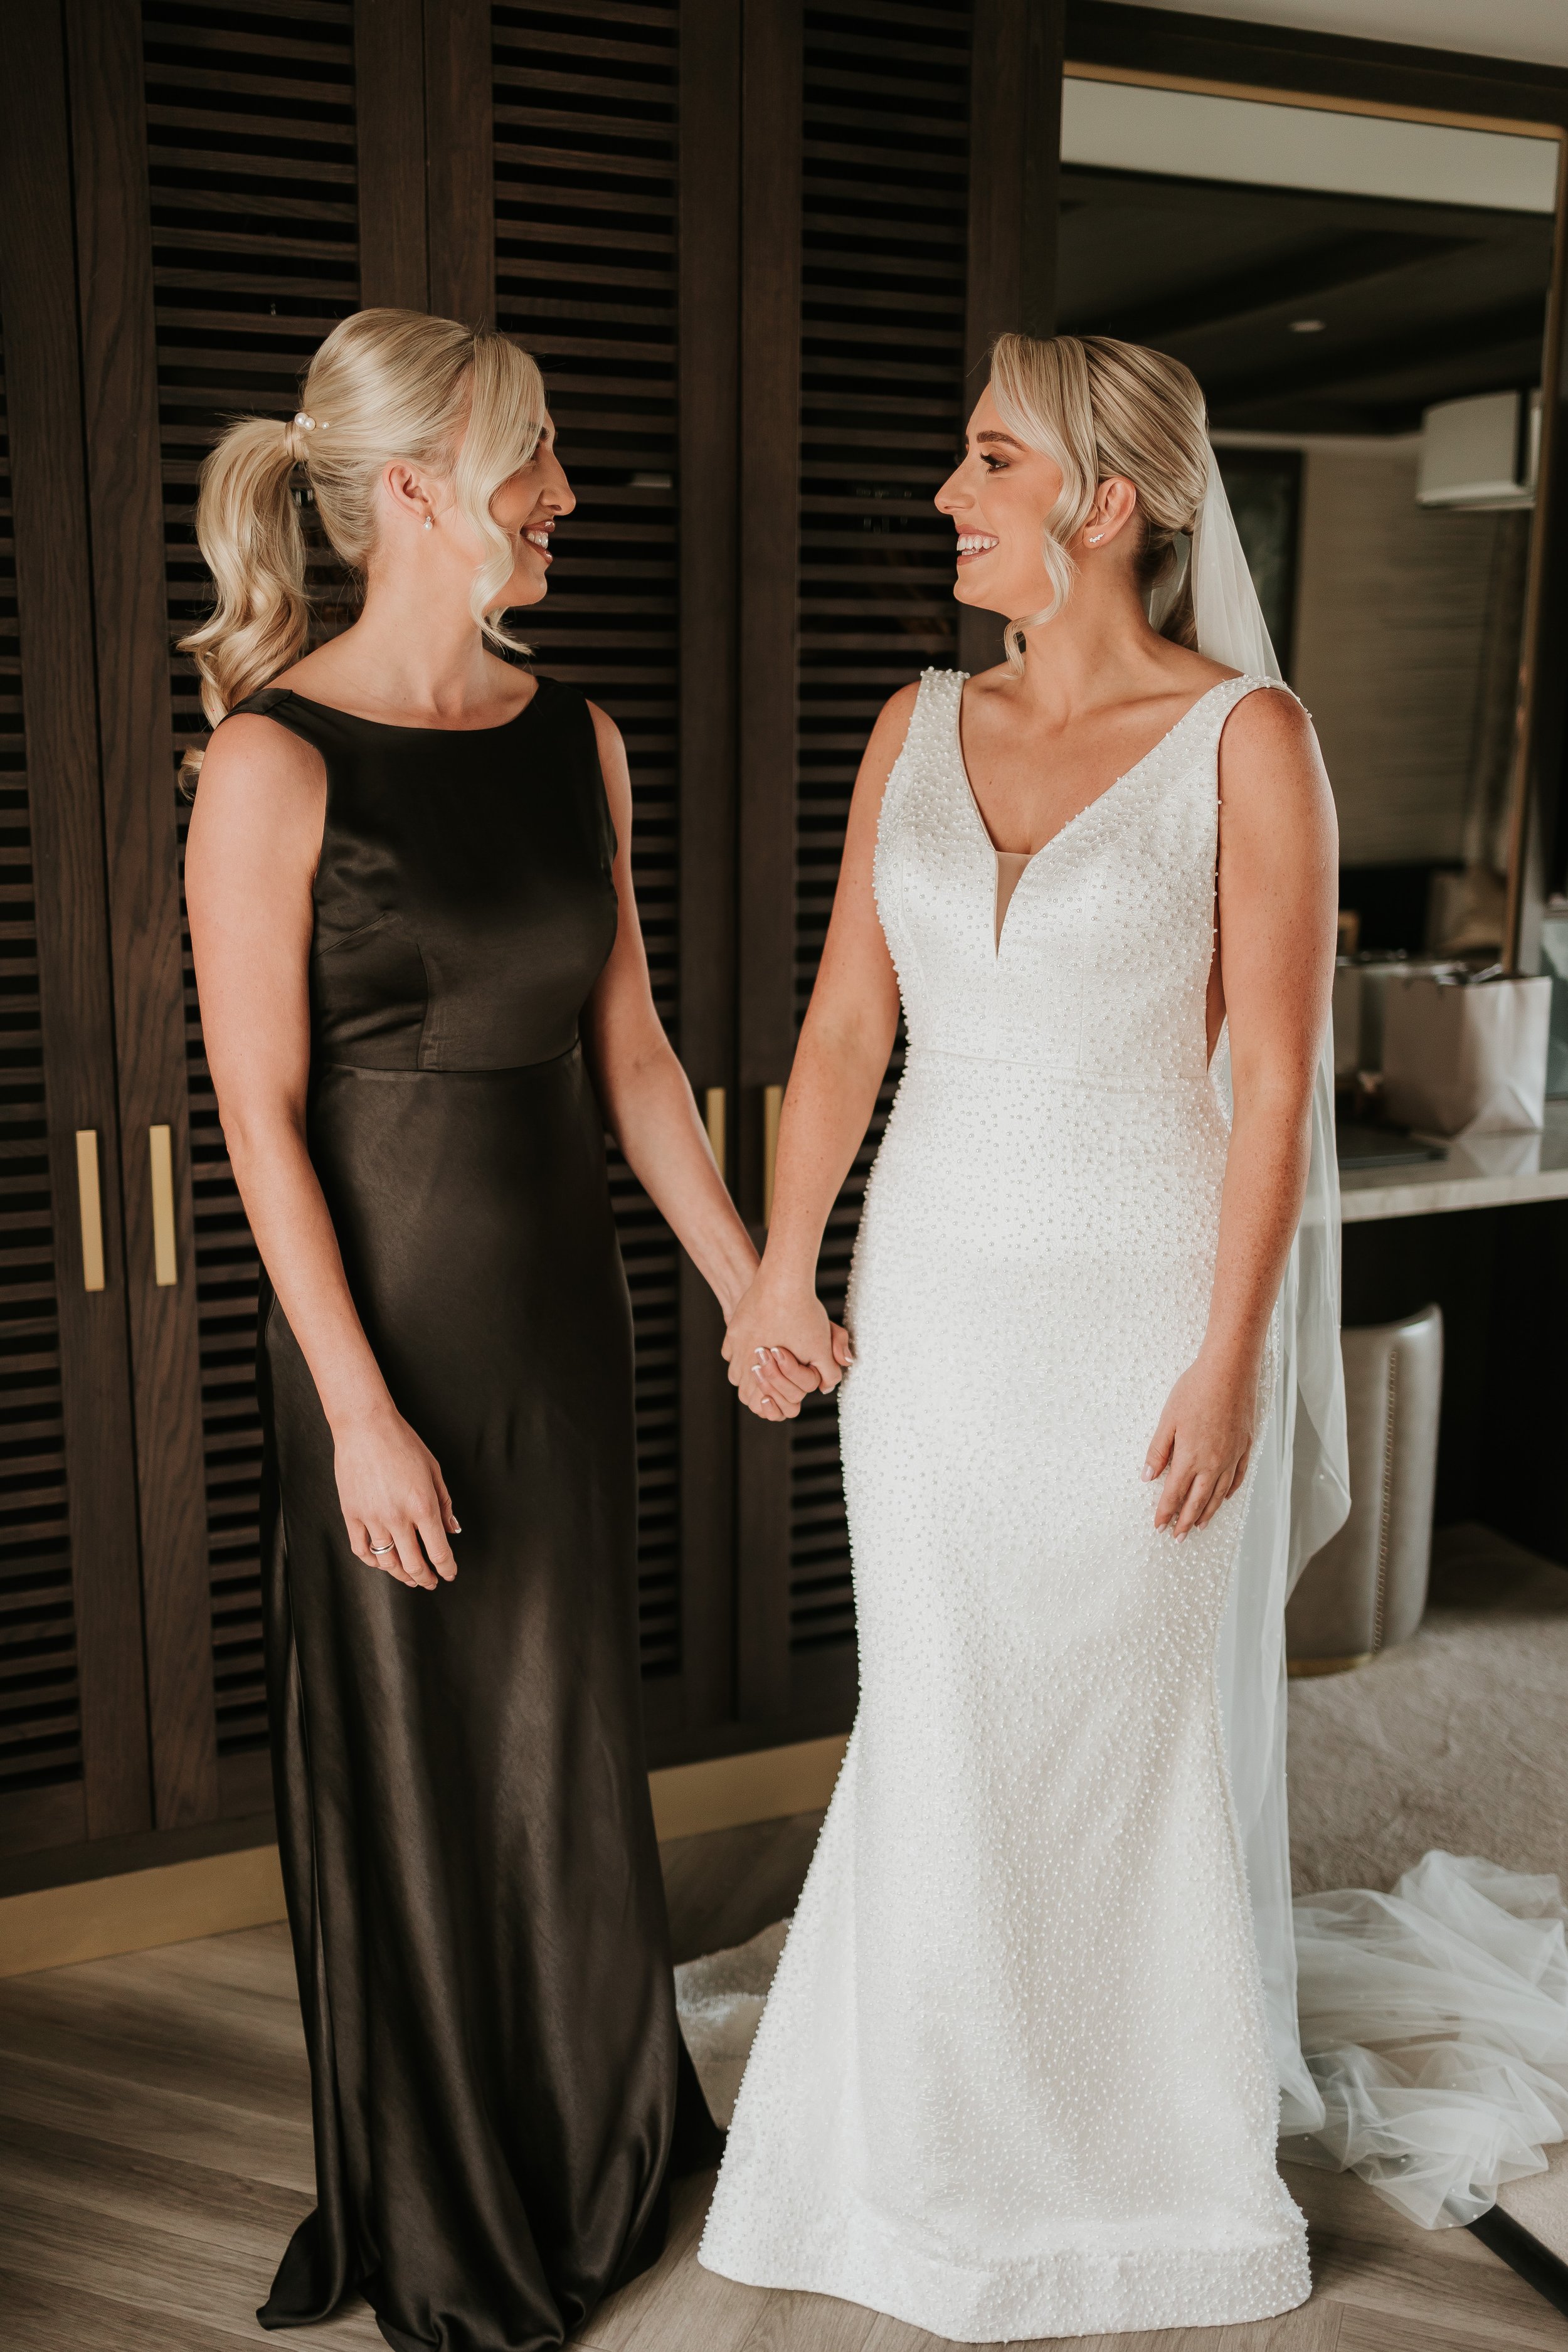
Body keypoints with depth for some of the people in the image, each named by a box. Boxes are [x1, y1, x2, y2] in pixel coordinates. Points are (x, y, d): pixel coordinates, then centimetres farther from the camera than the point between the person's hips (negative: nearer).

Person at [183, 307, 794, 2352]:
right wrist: (362, 1414, -17)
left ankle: (590, 2145, 44)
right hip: (383, 1319, -5)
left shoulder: (576, 739, 5)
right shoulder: (275, 762, -13)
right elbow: (262, 1117, -14)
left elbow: (629, 1050, 8)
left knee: (570, 1741, 19)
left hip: (566, 1302, 6)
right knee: (409, 1764, 11)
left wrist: (754, 1290, 8)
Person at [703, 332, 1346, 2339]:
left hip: (1137, 1298, -4)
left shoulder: (1243, 737, -9)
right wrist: (782, 1274, 6)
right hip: (936, 1294, 4)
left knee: (1131, 1746, 11)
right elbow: (845, 1026, 7)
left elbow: (1274, 1075, -11)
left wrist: (1228, 1359, -13)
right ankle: (975, 2158, 38)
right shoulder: (920, 727, 5)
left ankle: (1148, 2176, 38)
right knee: (946, 1739, 13)